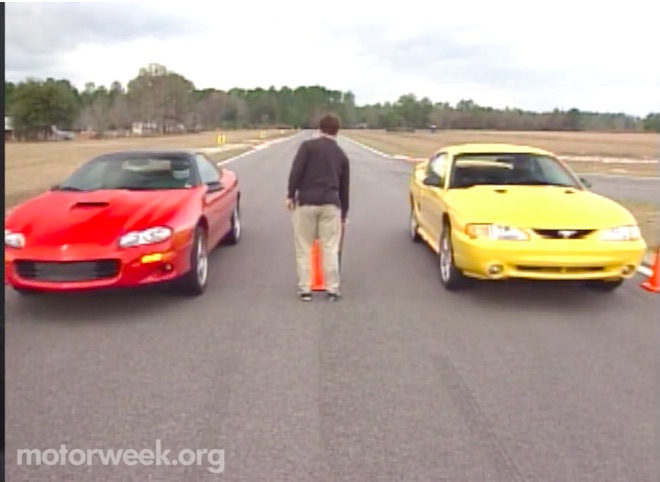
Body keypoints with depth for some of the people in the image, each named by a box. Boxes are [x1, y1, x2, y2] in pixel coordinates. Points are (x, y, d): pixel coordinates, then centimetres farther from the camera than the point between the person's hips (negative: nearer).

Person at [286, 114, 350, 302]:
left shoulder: (308, 145, 4)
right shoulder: (341, 155, 15)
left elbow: (296, 171, -9)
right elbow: (344, 188, 19)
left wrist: (290, 195, 0)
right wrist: (344, 214, 27)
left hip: (306, 202, -2)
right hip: (330, 204, 2)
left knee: (304, 248, 6)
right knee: (330, 249, 7)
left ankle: (304, 289, 10)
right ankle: (333, 289, 11)